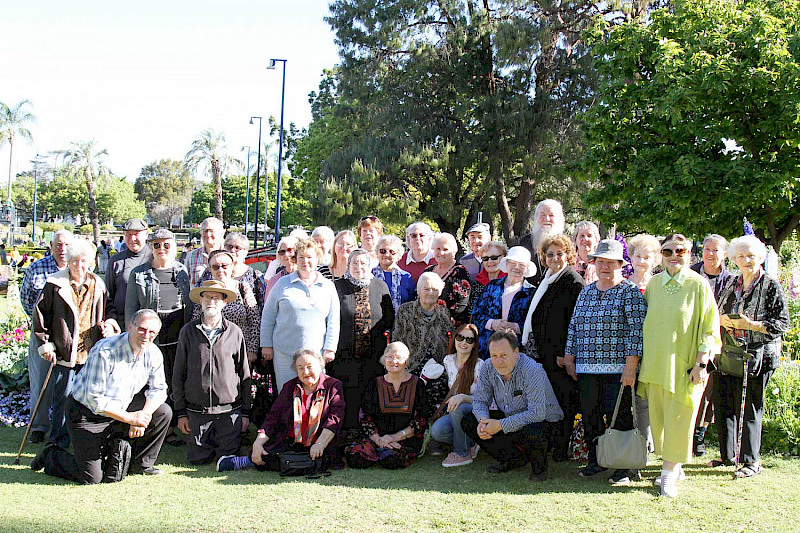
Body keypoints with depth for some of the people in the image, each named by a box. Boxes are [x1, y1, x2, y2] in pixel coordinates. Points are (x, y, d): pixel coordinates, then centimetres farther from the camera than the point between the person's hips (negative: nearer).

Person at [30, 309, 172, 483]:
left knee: (163, 412, -11)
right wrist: (129, 418, -26)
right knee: (91, 478, -8)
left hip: (121, 408, 6)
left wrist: (143, 416, -21)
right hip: (86, 413, -6)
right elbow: (94, 399, -26)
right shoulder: (104, 352, -27)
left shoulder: (153, 354, -8)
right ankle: (51, 456, 20)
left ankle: (141, 464, 7)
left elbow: (158, 389, -2)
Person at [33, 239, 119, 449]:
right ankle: (58, 447, 12)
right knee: (62, 399, 0)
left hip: (91, 354, 3)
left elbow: (106, 313, 22)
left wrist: (109, 326, 1)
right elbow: (40, 313, 2)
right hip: (63, 353, -3)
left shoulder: (97, 285, 9)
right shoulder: (55, 284, -1)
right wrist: (45, 344, -2)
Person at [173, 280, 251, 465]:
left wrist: (245, 413, 4)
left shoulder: (234, 332, 1)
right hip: (197, 411, 1)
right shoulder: (188, 331, 1)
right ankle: (208, 440, 34)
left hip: (230, 410, 0)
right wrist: (181, 413, 3)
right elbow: (178, 375, 5)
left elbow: (245, 375, 6)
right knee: (197, 459, 4)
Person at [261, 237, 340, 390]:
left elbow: (333, 322, 8)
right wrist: (266, 345, 4)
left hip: (316, 354, 0)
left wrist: (329, 349, 1)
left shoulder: (328, 286, 9)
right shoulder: (283, 283, 6)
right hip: (284, 353, 0)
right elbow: (268, 316, 9)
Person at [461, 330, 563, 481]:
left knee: (532, 433, -41)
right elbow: (479, 400, 0)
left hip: (543, 420, -6)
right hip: (508, 418, 7)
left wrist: (501, 425, -35)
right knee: (468, 422, -9)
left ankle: (539, 465, -3)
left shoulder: (532, 371, -29)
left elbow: (537, 413, -34)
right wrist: (483, 420, -24)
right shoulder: (488, 369, -9)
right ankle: (516, 458, 1)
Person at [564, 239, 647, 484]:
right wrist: (570, 359, 13)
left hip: (617, 369, -5)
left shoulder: (630, 292, -2)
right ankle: (595, 461, 21)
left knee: (619, 417, -5)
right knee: (590, 416, 7)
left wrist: (630, 366, -15)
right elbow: (574, 327, 19)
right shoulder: (586, 292, 16)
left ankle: (627, 467, 5)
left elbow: (636, 330, -8)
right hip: (587, 368, 6)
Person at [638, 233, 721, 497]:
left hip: (683, 364, -5)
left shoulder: (698, 285, -6)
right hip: (655, 363, 5)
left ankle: (669, 472, 6)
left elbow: (709, 328, -5)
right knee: (658, 417, 9)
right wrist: (643, 361, 12)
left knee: (678, 418, -2)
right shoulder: (653, 283, 8)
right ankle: (674, 467, 23)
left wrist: (701, 363, -11)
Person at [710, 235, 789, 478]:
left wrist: (751, 325, -17)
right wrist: (721, 319, -3)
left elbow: (782, 323, -8)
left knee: (752, 408, -1)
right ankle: (728, 454, 23)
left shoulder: (771, 286, -4)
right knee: (725, 404, 9)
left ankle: (751, 460, 11)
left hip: (758, 355, -5)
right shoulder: (731, 284, 12)